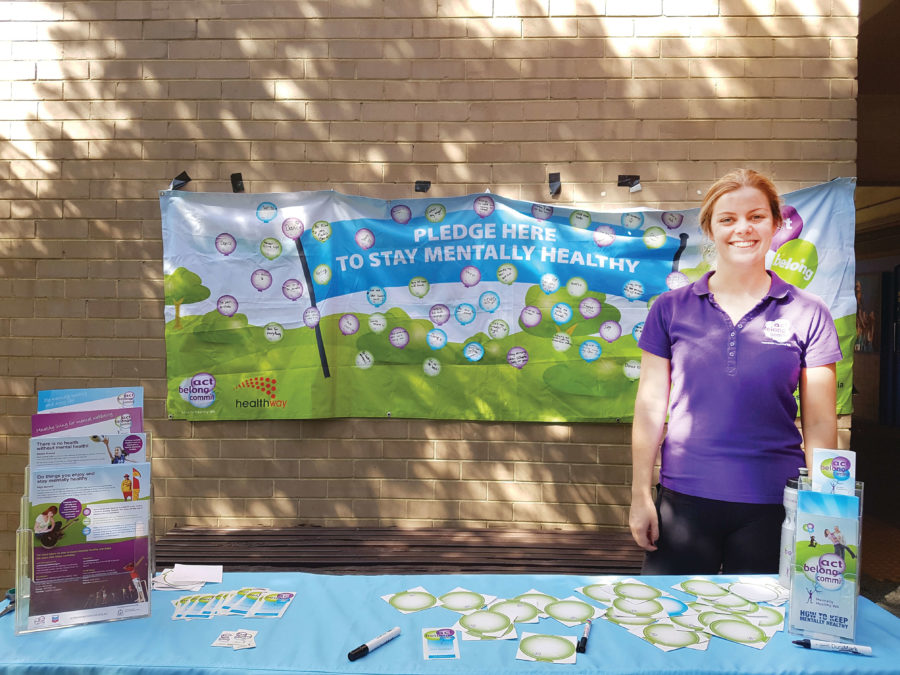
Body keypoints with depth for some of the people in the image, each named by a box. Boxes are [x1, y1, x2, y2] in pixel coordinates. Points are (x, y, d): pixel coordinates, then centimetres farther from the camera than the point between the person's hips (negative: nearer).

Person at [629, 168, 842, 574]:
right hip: (684, 498, 0)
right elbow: (650, 409, 1)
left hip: (773, 504, 0)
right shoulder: (671, 309, 1)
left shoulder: (807, 315, 1)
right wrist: (640, 495, 0)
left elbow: (819, 425, 3)